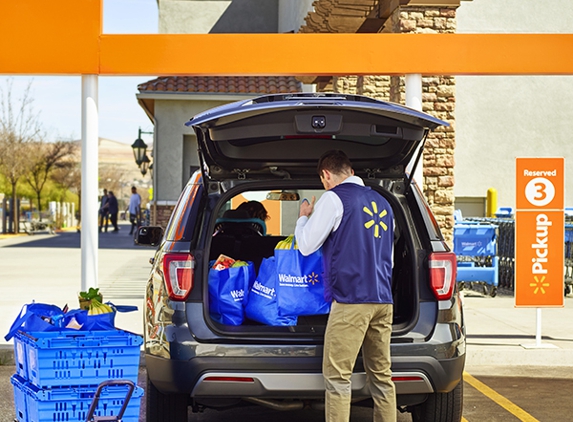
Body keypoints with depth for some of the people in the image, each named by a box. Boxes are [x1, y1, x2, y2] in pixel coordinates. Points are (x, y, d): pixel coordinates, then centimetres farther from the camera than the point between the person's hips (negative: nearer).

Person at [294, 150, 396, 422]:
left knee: (337, 377, -6)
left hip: (351, 300, -7)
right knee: (381, 376, 9)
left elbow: (306, 246, -1)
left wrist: (303, 217, 15)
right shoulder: (382, 203, 19)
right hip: (383, 300, 7)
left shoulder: (334, 198, -3)